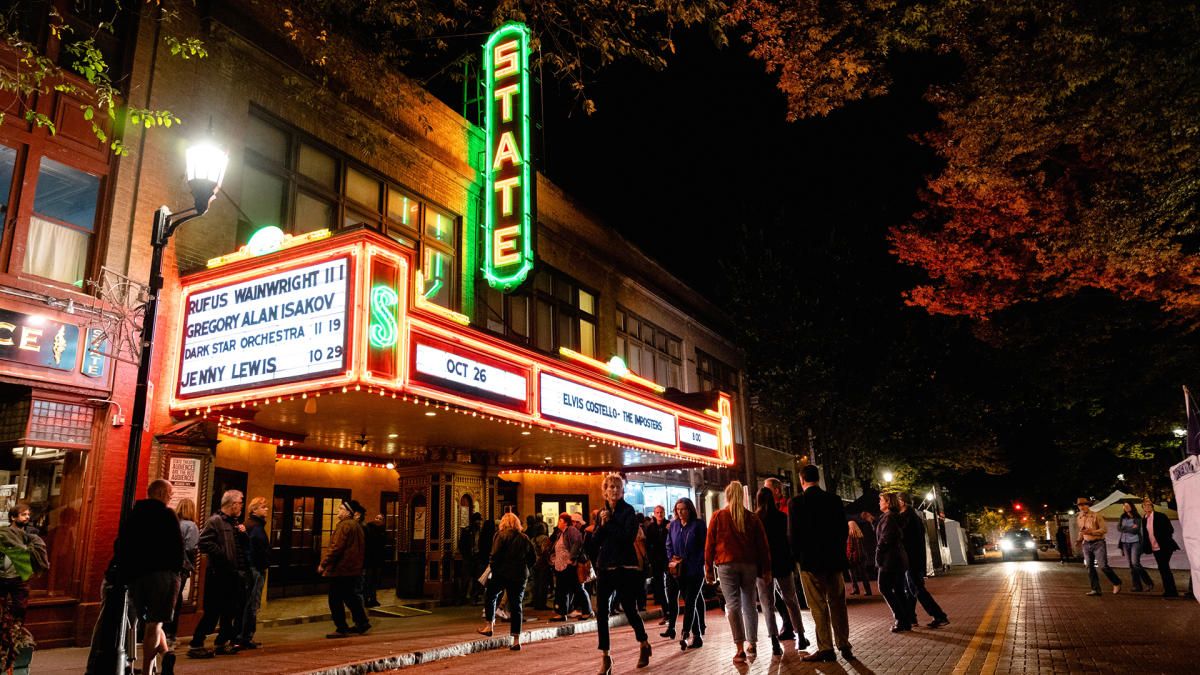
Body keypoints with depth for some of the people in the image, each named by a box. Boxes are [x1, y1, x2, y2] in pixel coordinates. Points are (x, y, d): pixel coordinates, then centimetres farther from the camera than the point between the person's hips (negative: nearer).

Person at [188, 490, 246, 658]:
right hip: (217, 573, -9)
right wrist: (222, 555, -18)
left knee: (230, 610, 14)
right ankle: (196, 645, 4)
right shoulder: (215, 521, -11)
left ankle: (223, 642, 25)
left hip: (230, 573, 9)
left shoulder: (233, 522, 16)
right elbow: (203, 543, -23)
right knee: (212, 611, -6)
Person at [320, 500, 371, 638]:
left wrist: (324, 564, -15)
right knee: (350, 597, 19)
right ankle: (362, 622, 23)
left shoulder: (345, 525, -15)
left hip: (341, 569, -10)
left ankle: (341, 629, 2)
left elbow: (336, 548, -22)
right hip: (354, 569, 10)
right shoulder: (356, 525, 15)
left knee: (335, 600, -1)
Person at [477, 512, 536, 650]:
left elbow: (495, 555, -12)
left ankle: (489, 626, 21)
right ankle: (516, 640, 3)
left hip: (502, 574, -4)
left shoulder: (501, 535, -4)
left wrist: (493, 569, 0)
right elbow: (532, 558, 11)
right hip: (520, 575, 4)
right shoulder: (525, 538, 10)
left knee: (490, 596, 22)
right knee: (516, 605, 6)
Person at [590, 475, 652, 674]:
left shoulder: (628, 511, -4)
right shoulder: (601, 513, 11)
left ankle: (644, 645, 31)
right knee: (601, 612, -3)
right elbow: (594, 541, 5)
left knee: (630, 610, 6)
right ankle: (604, 657, 5)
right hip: (604, 568, 4)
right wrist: (601, 525, -10)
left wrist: (609, 523, -15)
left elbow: (629, 536, -18)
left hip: (625, 568, -4)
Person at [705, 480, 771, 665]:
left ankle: (740, 649, -13)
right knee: (749, 603, 14)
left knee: (733, 604, -6)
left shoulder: (718, 516, 1)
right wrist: (766, 570, 11)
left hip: (726, 564, -3)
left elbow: (709, 545, -1)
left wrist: (709, 569, 3)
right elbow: (762, 545, 7)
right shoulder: (752, 518, 8)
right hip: (749, 564, 3)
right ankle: (752, 643, 21)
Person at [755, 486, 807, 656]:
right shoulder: (783, 518, -3)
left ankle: (775, 642, -7)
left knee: (767, 605, 4)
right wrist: (793, 564, 8)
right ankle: (801, 637, 18)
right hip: (783, 564, 2)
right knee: (791, 601, 17)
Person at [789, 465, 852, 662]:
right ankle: (844, 645, 17)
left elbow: (792, 534, -10)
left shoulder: (796, 502, -10)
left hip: (810, 561, -4)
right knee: (838, 603, 13)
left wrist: (797, 556, 5)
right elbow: (844, 529, 4)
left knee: (818, 606, 2)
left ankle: (825, 648, 4)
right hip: (834, 559, 4)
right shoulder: (834, 499, 1)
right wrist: (838, 551, 16)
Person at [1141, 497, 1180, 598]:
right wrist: (1146, 547, 8)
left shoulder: (1161, 516, -8)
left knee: (1164, 567, -11)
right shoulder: (1144, 519, 9)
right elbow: (1145, 534, 14)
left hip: (1164, 547, -6)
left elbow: (1170, 530, -9)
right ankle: (1169, 591, 16)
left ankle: (1171, 591, -5)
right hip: (1155, 548, 6)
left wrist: (1166, 542, -13)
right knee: (1163, 569, 10)